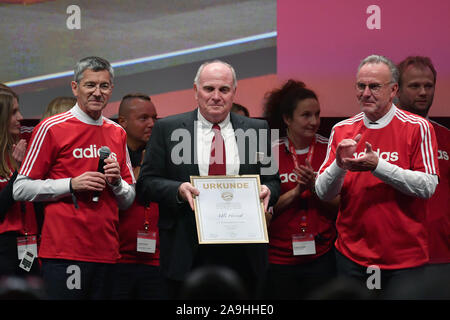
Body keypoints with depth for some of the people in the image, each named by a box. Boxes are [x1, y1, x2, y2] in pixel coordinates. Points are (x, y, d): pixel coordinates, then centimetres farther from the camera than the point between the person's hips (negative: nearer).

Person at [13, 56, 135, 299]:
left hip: (106, 252, 5)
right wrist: (72, 185, -13)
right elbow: (21, 189, -5)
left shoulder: (118, 134, 15)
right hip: (64, 250, -5)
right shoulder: (51, 128, -1)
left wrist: (116, 183, -2)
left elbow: (128, 201, 19)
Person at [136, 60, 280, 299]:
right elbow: (146, 183, 2)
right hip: (188, 253, -2)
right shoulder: (167, 129, 3)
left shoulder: (257, 130, 9)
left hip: (243, 256, 2)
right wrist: (178, 190, -17)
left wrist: (267, 190, -10)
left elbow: (273, 181, 13)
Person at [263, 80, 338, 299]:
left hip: (321, 257, 1)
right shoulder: (271, 152, -2)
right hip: (279, 259, -1)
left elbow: (340, 207, 1)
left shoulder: (329, 150, 1)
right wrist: (297, 191, -15)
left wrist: (314, 186, -15)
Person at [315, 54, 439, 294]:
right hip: (351, 254, 3)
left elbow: (428, 187, -13)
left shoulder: (418, 128, -4)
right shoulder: (342, 130, 5)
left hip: (405, 256, -3)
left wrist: (377, 166, -21)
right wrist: (340, 165, -18)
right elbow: (323, 192, 2)